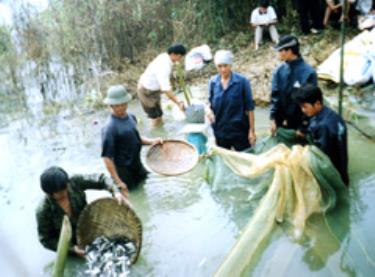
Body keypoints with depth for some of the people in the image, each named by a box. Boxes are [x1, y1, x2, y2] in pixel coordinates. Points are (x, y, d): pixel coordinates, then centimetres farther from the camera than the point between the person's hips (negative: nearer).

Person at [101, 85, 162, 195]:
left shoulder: (131, 117, 1)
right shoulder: (110, 128, -22)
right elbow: (107, 157, -21)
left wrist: (151, 141, -2)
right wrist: (118, 182, -22)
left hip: (138, 167, 7)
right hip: (124, 173, -7)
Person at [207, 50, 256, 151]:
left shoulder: (242, 81, -10)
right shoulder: (213, 82, 1)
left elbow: (249, 107, -6)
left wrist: (252, 130, -8)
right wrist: (209, 110, -10)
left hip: (239, 131, -3)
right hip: (220, 131, 4)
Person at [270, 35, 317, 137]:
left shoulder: (308, 72, -15)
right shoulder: (280, 71, -1)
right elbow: (275, 95, 2)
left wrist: (303, 127, -12)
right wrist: (273, 118, -5)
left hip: (299, 124, -4)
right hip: (281, 123, 5)